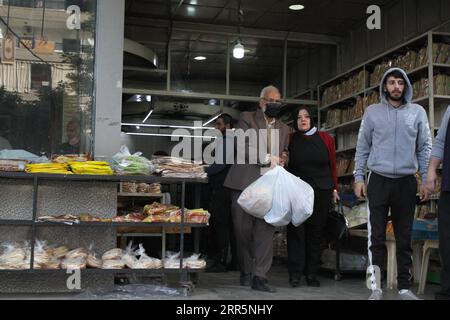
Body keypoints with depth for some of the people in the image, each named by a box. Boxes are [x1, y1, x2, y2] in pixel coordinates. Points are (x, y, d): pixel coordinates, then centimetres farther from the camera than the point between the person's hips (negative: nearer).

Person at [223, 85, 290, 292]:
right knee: (243, 230, 2)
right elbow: (242, 145, -7)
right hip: (245, 182, -3)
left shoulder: (283, 129, 21)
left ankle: (259, 276, -6)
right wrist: (266, 157, -16)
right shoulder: (247, 118, 7)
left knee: (265, 230, -7)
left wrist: (283, 158, 6)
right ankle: (246, 272, 17)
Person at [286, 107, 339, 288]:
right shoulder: (291, 140, 4)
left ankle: (311, 273, 12)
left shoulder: (325, 139, 6)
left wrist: (334, 188, 8)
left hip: (322, 192, 1)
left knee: (317, 231, 5)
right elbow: (286, 166, 0)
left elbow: (332, 165, 9)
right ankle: (295, 273, 0)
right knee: (296, 230, -4)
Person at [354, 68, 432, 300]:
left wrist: (427, 179, 0)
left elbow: (425, 148, 7)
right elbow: (362, 148, 6)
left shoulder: (417, 112, 7)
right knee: (376, 236, -3)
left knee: (404, 237, 6)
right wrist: (359, 178, 0)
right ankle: (375, 288, 1)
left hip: (406, 182, 1)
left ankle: (404, 288, 13)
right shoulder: (372, 112, 5)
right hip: (378, 180, -1)